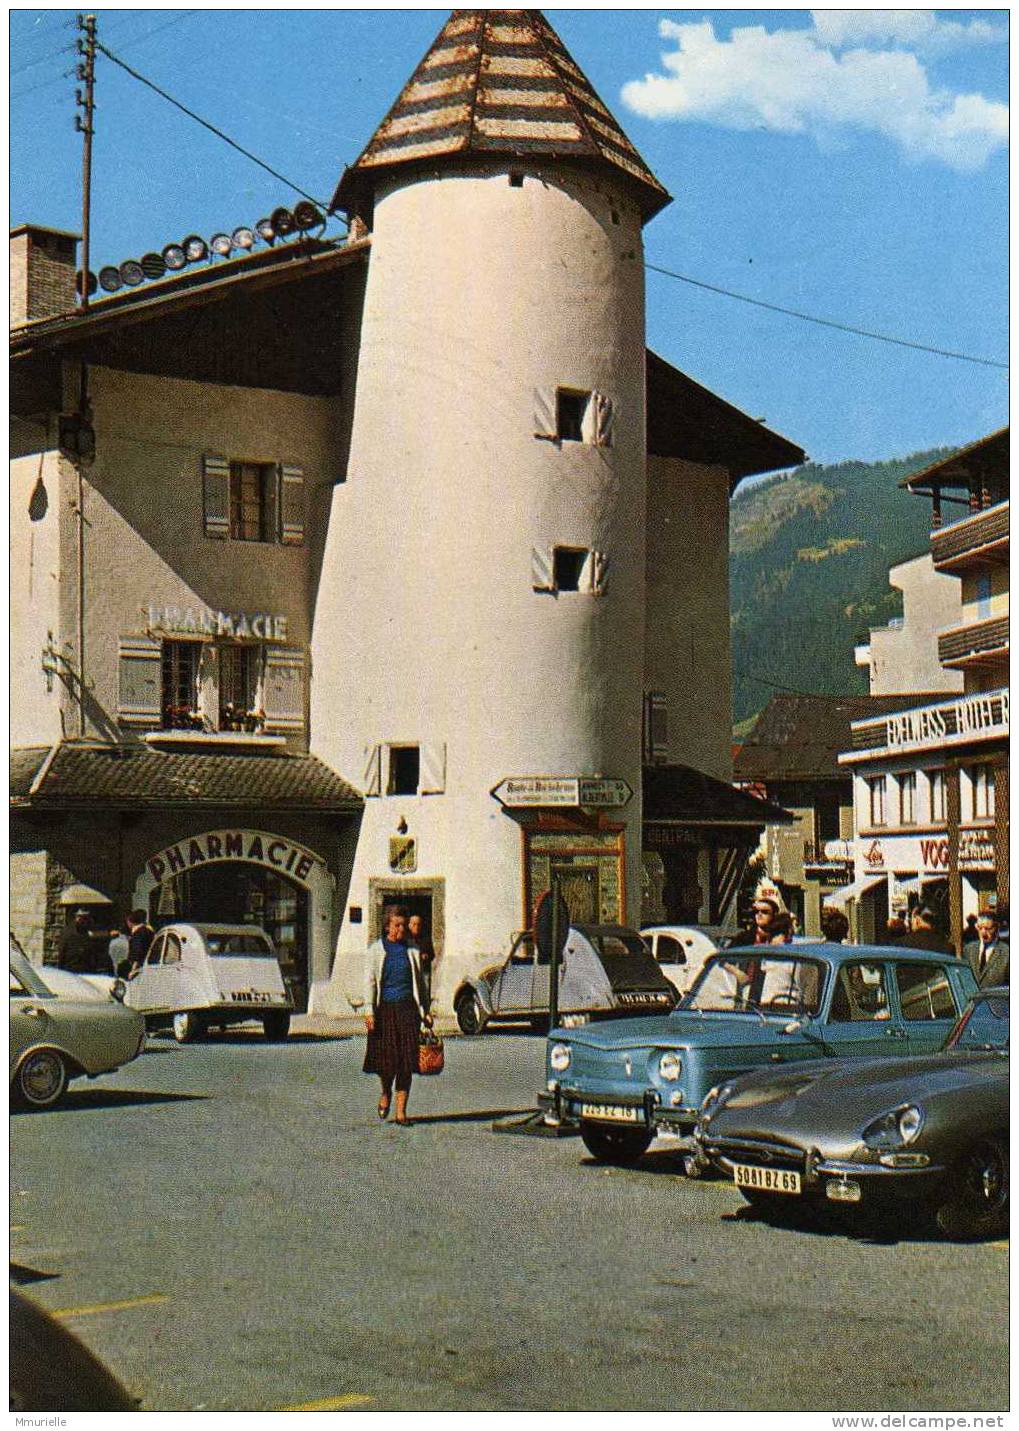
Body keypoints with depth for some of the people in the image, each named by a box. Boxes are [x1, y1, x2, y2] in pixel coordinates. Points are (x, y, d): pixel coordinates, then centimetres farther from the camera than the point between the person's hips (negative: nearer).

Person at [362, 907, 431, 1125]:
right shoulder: (376, 950, 3)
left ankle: (401, 1111, 1)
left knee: (406, 1061, -4)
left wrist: (424, 1012, 13)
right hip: (384, 1008, -2)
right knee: (386, 1058, -3)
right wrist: (369, 1012, -10)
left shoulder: (412, 951, 11)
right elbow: (369, 982, -1)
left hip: (407, 1008, 2)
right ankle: (385, 1093, 28)